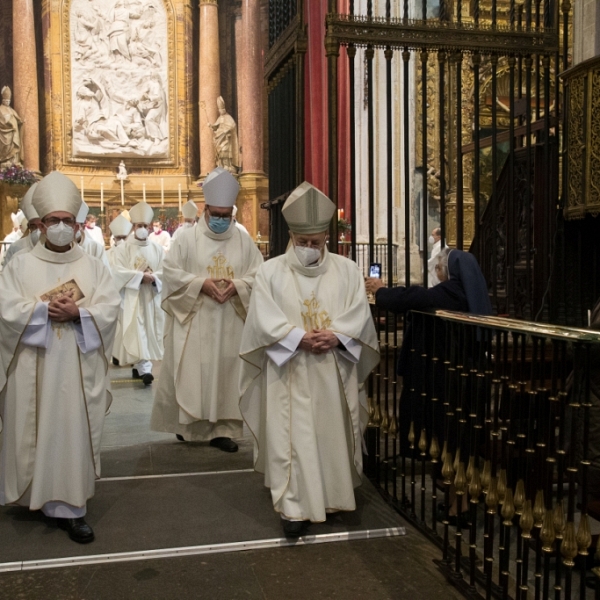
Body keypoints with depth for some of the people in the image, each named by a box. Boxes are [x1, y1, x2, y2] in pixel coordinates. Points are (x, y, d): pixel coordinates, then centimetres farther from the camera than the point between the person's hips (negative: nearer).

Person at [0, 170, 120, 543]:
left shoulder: (93, 266, 7)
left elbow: (110, 310, -3)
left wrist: (77, 313, -18)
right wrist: (48, 308, -15)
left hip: (78, 369, 1)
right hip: (33, 368, 0)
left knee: (74, 432, 2)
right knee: (34, 432, 7)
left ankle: (70, 507, 8)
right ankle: (33, 493, 25)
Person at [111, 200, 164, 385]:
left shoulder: (157, 249, 9)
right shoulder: (123, 249, 1)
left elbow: (165, 272, 2)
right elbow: (119, 272, -10)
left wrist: (153, 277, -18)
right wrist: (141, 276, -19)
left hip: (152, 297, 4)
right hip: (131, 297, -4)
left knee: (149, 331, 5)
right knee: (136, 331, -12)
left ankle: (139, 366, 16)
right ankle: (144, 368, -18)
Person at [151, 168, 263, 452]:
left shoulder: (244, 241, 6)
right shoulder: (187, 238, 0)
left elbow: (259, 275, 3)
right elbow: (171, 272, -4)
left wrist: (237, 285, -15)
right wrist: (201, 283, -17)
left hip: (230, 323, 2)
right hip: (193, 320, -2)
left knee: (226, 372, 3)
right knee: (190, 372, 0)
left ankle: (223, 428, 7)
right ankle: (187, 424, 15)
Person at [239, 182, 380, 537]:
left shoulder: (346, 271, 6)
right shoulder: (271, 272, 1)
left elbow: (360, 314, 0)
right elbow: (265, 320, -7)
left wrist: (335, 336, -18)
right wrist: (300, 338, -18)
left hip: (335, 371, 2)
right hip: (289, 373, -2)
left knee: (334, 434, 10)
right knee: (292, 438, -2)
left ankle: (335, 496, 25)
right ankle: (294, 506, 3)